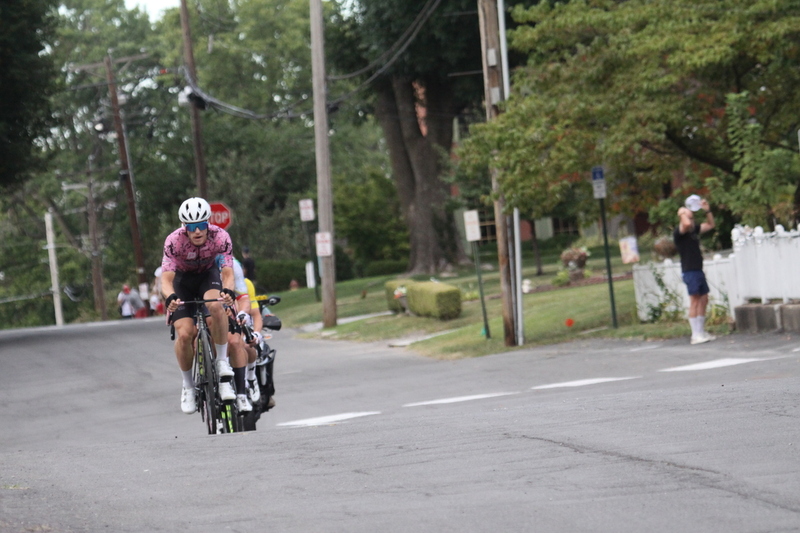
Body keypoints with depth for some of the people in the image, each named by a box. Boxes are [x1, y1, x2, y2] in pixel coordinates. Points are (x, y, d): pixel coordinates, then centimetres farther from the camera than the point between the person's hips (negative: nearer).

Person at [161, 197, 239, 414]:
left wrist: (228, 291, -54)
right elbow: (166, 279, -34)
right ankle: (188, 386, 3)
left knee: (216, 305, -35)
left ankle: (223, 363, -20)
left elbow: (228, 273, -31)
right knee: (184, 334, -19)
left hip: (209, 274, 0)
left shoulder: (220, 237, -28)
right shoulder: (174, 241, -31)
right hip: (182, 279, 0)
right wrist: (170, 298, -56)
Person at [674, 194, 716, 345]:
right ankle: (696, 335, -9)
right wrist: (683, 213, -15)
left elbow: (710, 225, 24)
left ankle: (701, 332, 17)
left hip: (698, 270, 9)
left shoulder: (694, 229, 15)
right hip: (690, 271, -9)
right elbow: (686, 224, -33)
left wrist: (707, 210, 12)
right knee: (694, 301, -9)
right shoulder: (679, 232, -11)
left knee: (703, 300, 11)